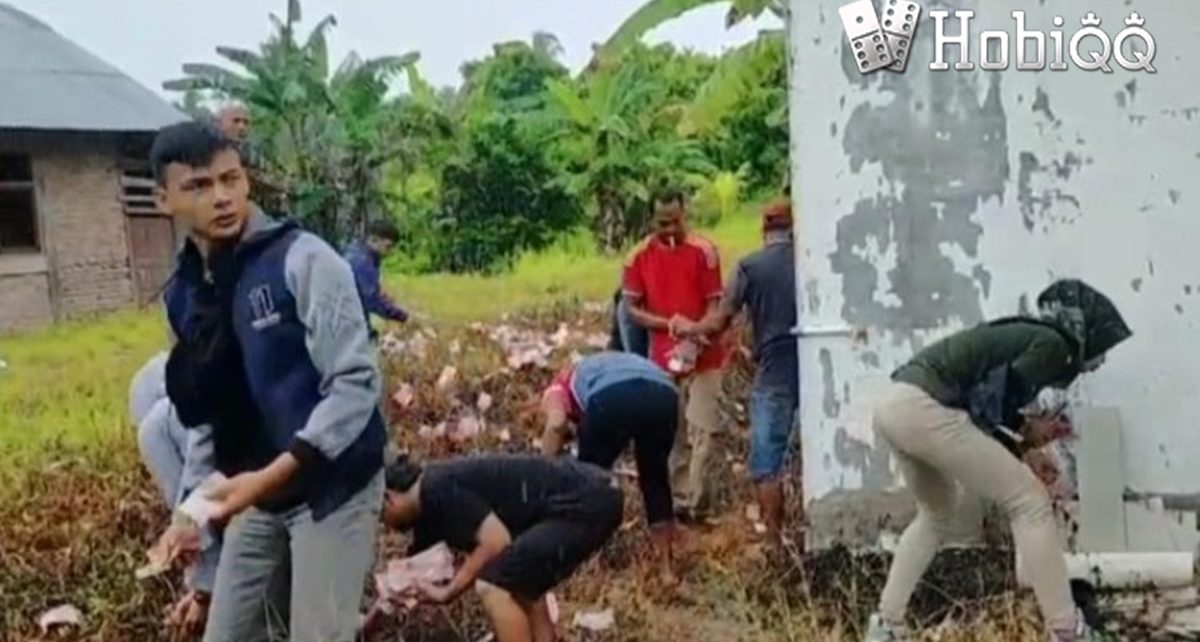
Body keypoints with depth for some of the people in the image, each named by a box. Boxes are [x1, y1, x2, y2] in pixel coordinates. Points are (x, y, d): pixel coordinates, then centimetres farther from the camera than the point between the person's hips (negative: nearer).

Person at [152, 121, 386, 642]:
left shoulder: (303, 260, -16)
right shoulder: (183, 292, 4)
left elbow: (357, 382, -21)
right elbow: (205, 411, 11)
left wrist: (274, 473, -27)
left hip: (330, 487, -6)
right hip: (258, 496, 7)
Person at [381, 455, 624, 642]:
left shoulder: (439, 489, -11)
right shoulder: (428, 505, 19)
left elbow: (497, 542, -16)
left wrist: (447, 592, -4)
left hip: (588, 503, -11)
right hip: (592, 499, 11)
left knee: (493, 586, -10)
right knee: (518, 583, 26)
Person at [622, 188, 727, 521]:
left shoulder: (703, 250, -6)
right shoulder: (639, 256, 0)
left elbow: (715, 304, -5)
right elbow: (631, 308, 3)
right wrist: (669, 324, -13)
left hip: (703, 356, -2)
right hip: (663, 357, 2)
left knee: (703, 430, -4)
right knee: (674, 435, 7)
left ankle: (696, 504, 1)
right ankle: (681, 501, 16)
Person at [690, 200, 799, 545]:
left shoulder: (750, 266, -2)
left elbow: (719, 323, -1)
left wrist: (690, 328, 17)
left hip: (774, 375, -3)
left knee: (766, 465, 5)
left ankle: (775, 540, 6)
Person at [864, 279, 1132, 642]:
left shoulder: (1027, 337, 26)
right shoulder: (1053, 343, 0)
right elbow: (990, 400, -12)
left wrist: (1021, 451, 18)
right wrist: (1027, 430, 6)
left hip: (893, 407, 10)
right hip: (924, 409, -10)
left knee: (937, 512, 30)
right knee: (1029, 503, 1)